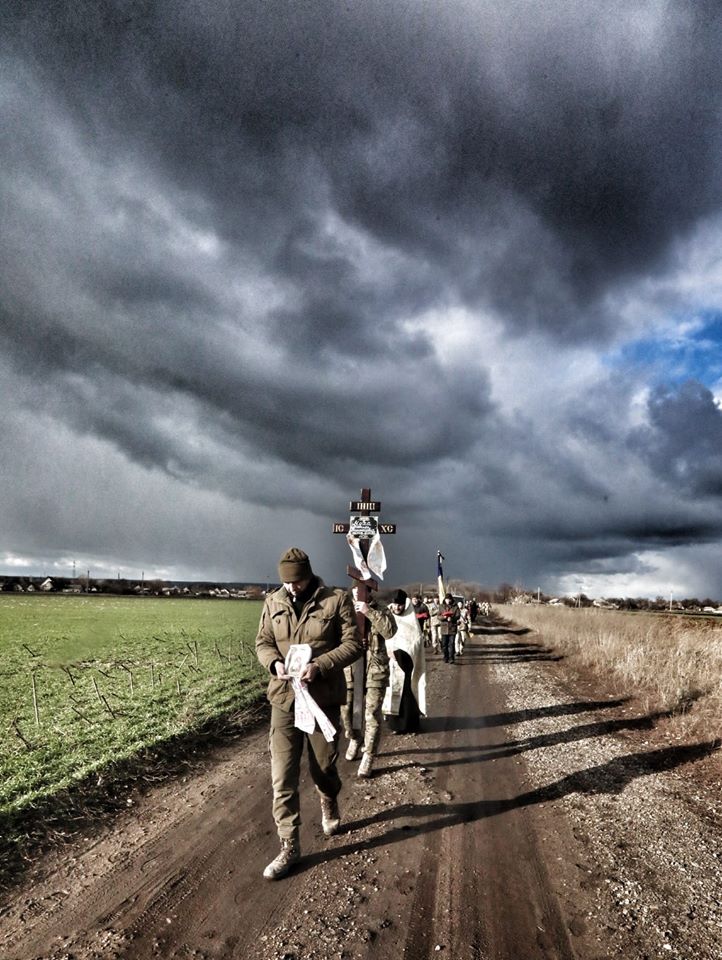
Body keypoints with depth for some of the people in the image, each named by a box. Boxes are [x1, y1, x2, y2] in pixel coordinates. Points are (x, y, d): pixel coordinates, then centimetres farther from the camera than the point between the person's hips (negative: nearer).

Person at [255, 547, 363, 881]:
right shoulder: (273, 602, 0)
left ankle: (329, 806, 50)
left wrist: (320, 665, -25)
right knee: (282, 776, 2)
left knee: (323, 767, 17)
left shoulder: (337, 600, -11)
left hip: (323, 699, -2)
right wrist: (274, 662, -14)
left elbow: (353, 644, -11)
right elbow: (262, 642, 8)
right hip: (283, 699, 2)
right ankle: (289, 847, 19)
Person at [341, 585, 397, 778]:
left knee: (372, 715, -1)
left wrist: (369, 612, -27)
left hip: (375, 670, -2)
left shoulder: (379, 610, -2)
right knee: (346, 711, 11)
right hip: (350, 669, 3)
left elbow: (390, 630, -20)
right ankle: (354, 738, 40)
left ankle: (368, 757, 16)